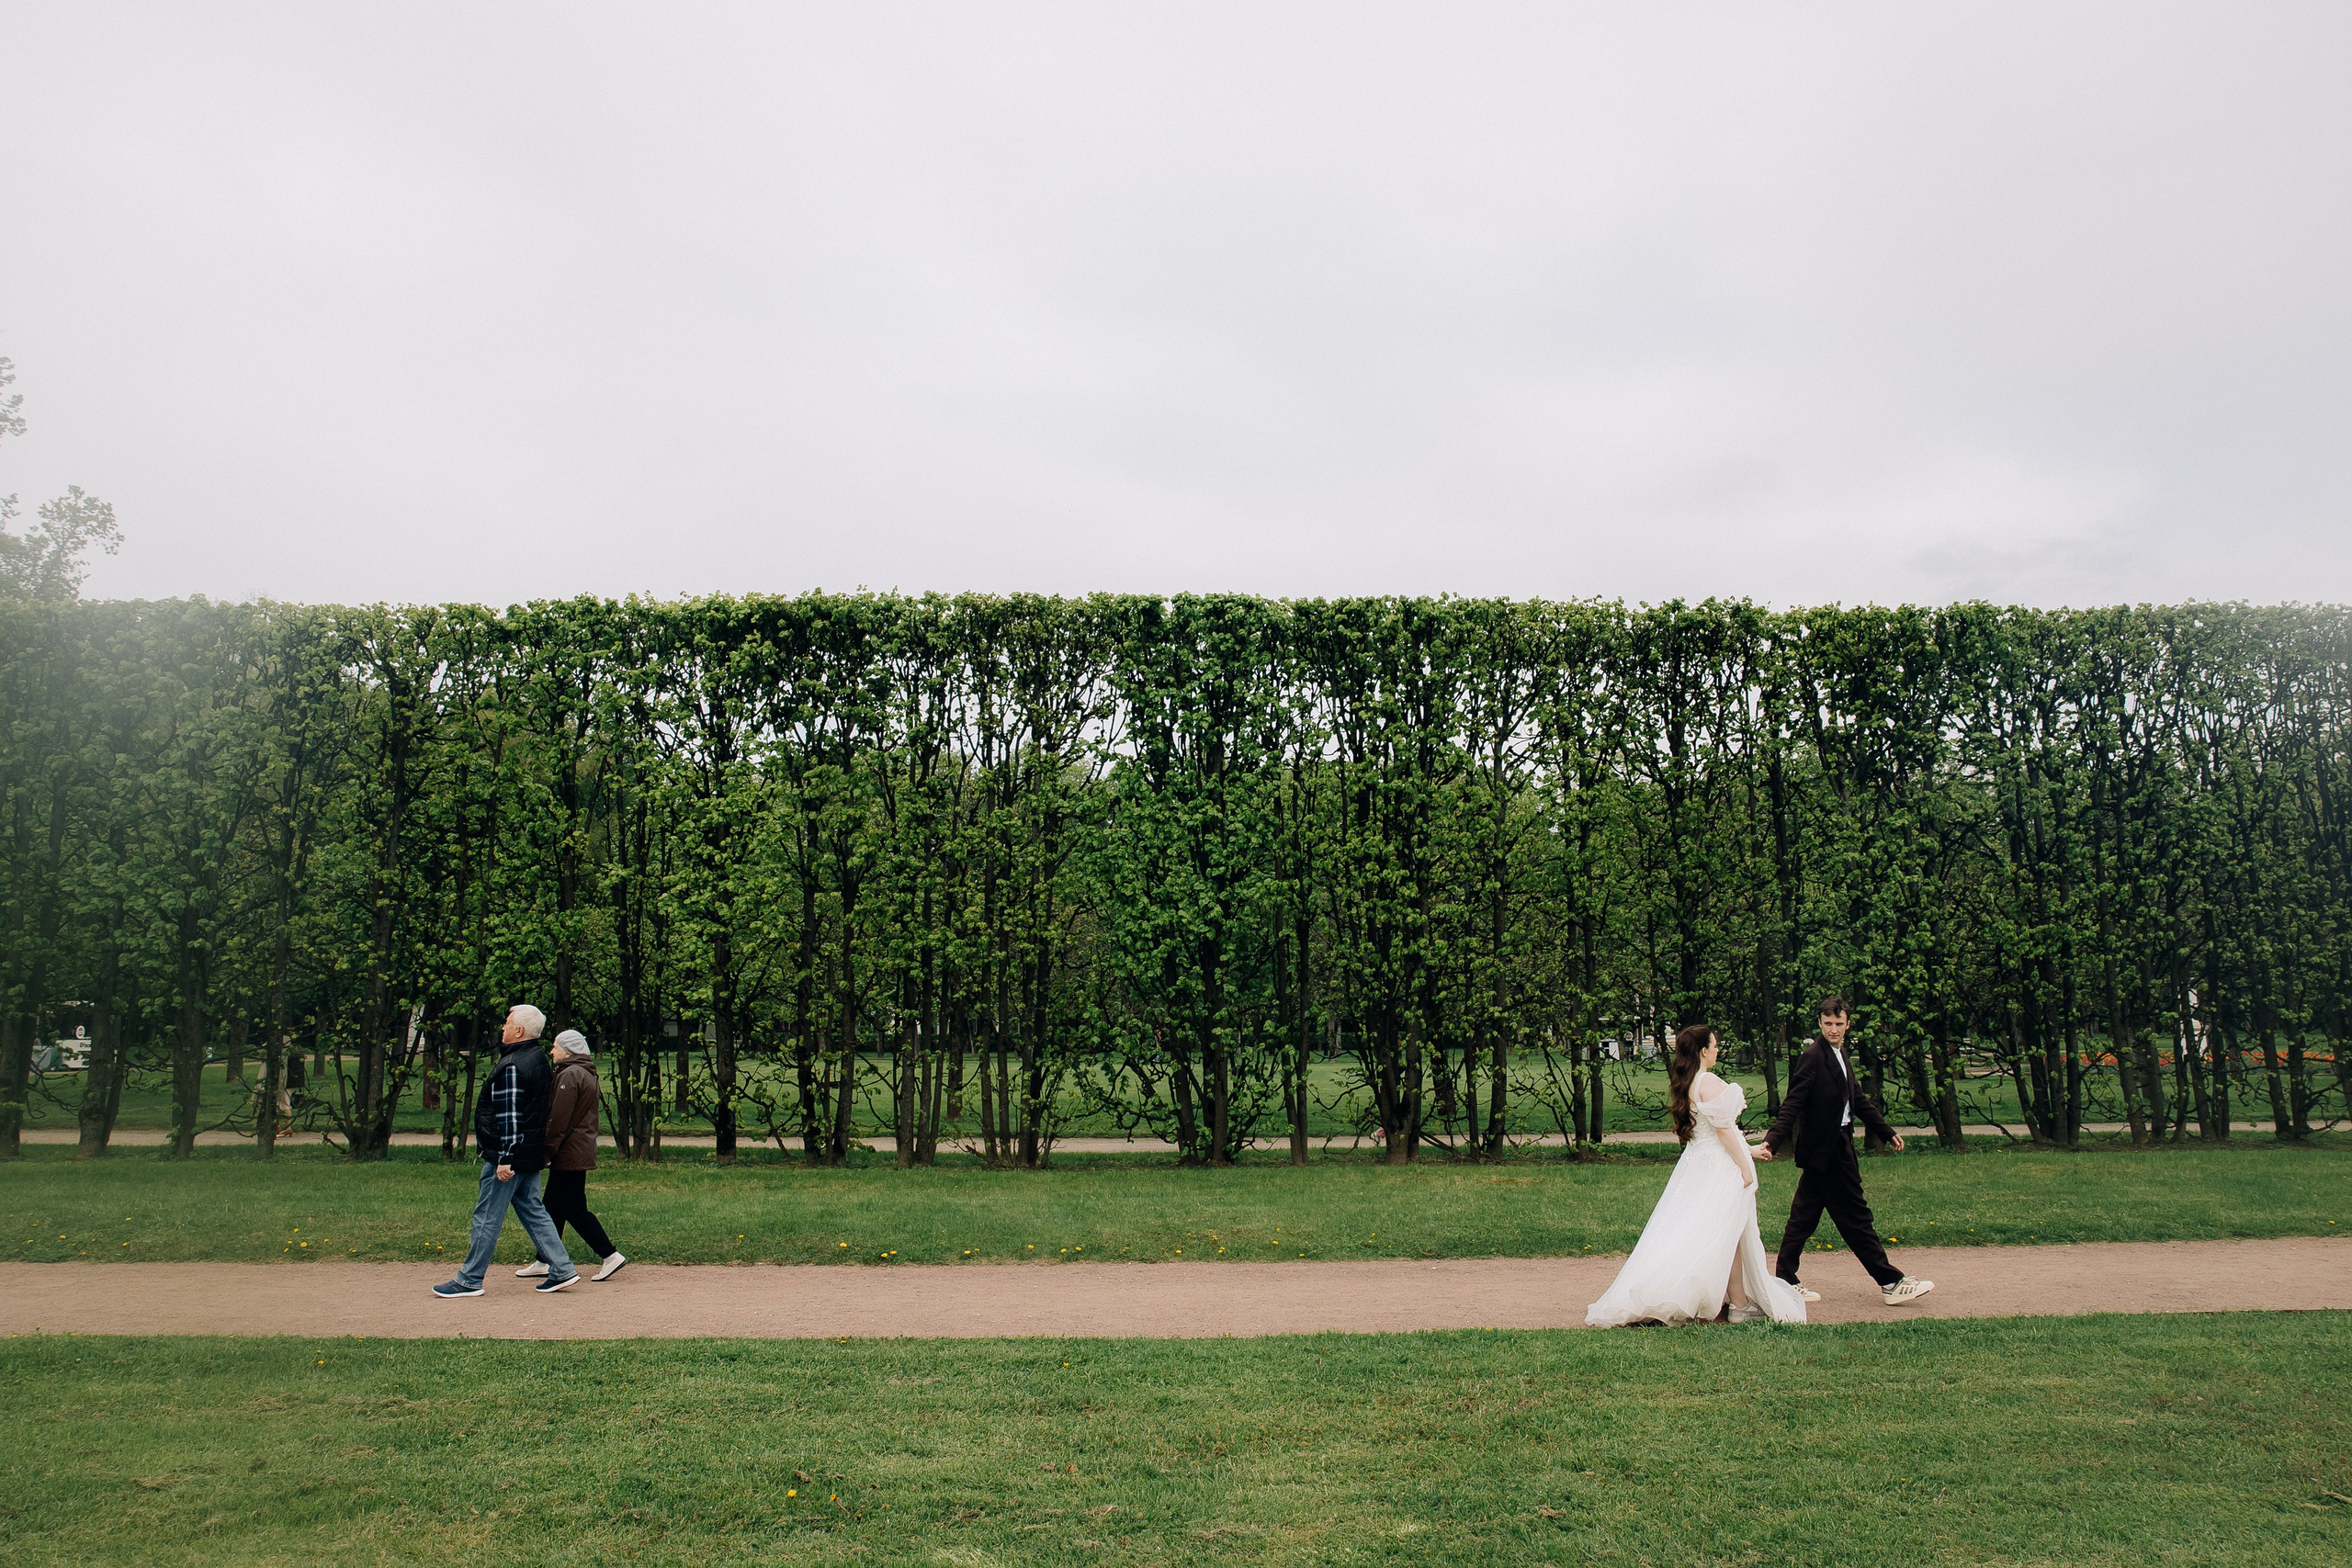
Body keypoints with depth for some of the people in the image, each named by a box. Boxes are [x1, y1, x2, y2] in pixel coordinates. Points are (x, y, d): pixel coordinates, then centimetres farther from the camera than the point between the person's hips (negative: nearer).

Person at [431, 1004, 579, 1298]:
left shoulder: (511, 1066, -19)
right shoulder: (539, 1059, 11)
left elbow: (509, 1117, -22)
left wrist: (504, 1159, -21)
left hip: (510, 1157, -9)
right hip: (531, 1156, 9)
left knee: (487, 1218, 2)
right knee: (533, 1212, 13)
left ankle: (469, 1280, 13)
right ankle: (562, 1270, 10)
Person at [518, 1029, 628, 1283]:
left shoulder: (569, 1075, -15)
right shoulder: (588, 1074, 15)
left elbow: (559, 1120, -20)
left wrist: (547, 1151, -16)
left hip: (569, 1155, -10)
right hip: (582, 1152, 10)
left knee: (574, 1209, -5)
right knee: (553, 1207, 15)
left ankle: (612, 1256, -5)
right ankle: (543, 1263, 21)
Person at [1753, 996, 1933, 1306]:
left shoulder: (1839, 1054, 13)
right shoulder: (1813, 1056, -17)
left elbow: (1857, 1098, 23)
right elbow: (1793, 1104, -21)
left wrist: (1887, 1131, 29)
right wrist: (1772, 1141, -29)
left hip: (1833, 1145, 9)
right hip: (1828, 1149, -9)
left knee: (1804, 1216, 11)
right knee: (1855, 1216, 1)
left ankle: (1785, 1282, 16)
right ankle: (1891, 1282, 10)